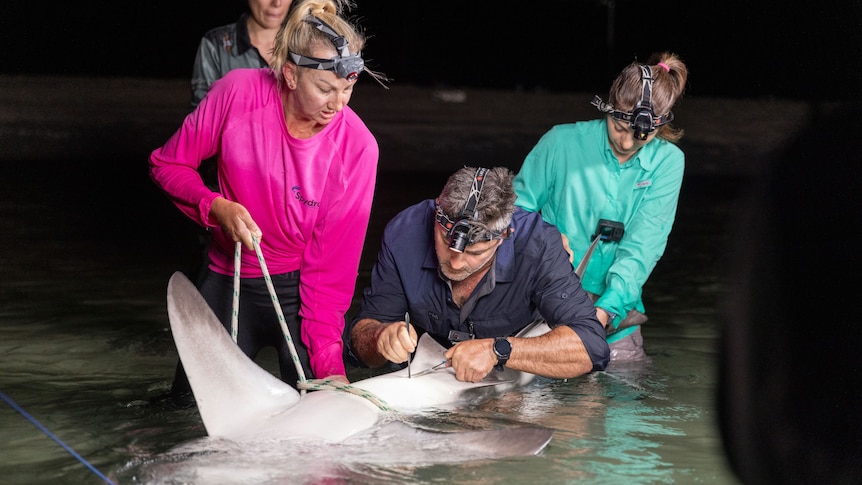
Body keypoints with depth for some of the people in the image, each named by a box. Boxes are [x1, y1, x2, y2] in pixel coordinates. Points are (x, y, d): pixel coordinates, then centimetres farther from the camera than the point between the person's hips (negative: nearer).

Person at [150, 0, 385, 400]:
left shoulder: (357, 146, -20)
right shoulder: (237, 92, -18)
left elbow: (330, 265, -17)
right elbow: (168, 164, -3)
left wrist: (329, 364, -24)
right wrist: (217, 206, -22)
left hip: (299, 289, -1)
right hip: (229, 281, 1)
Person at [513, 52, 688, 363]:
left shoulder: (667, 162, 1)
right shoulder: (562, 142, -1)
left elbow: (642, 248, -7)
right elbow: (517, 207, 10)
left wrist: (605, 310, -20)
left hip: (614, 316, 2)